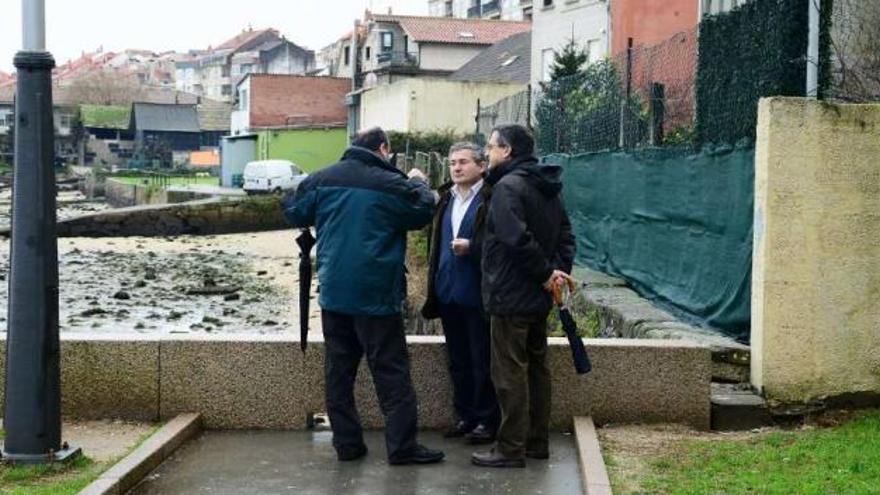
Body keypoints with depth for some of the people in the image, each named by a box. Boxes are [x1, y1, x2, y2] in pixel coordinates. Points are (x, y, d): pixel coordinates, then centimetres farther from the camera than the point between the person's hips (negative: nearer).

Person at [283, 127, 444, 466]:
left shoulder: (321, 180, 3)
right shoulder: (392, 184, -11)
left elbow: (293, 212, 14)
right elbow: (423, 212, 2)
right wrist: (419, 184, 19)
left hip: (333, 292, 5)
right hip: (376, 295, -5)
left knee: (338, 371, 10)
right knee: (391, 371, 1)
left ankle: (347, 443, 14)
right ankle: (401, 446, 1)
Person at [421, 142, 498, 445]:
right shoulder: (446, 199, 14)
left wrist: (471, 246, -21)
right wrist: (434, 283, 18)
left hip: (478, 295, -7)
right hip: (448, 293, 7)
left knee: (482, 360, 2)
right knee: (458, 360, 14)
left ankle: (486, 420, 11)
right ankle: (464, 416, 24)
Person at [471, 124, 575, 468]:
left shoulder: (508, 186, -16)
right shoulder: (547, 188, 14)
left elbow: (517, 238, -26)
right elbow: (566, 236, 13)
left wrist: (546, 273, -16)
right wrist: (558, 270, 0)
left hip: (511, 297, -9)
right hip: (539, 298, 10)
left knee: (510, 372, -3)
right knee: (536, 367, 15)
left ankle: (511, 449, 2)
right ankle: (537, 442, 23)